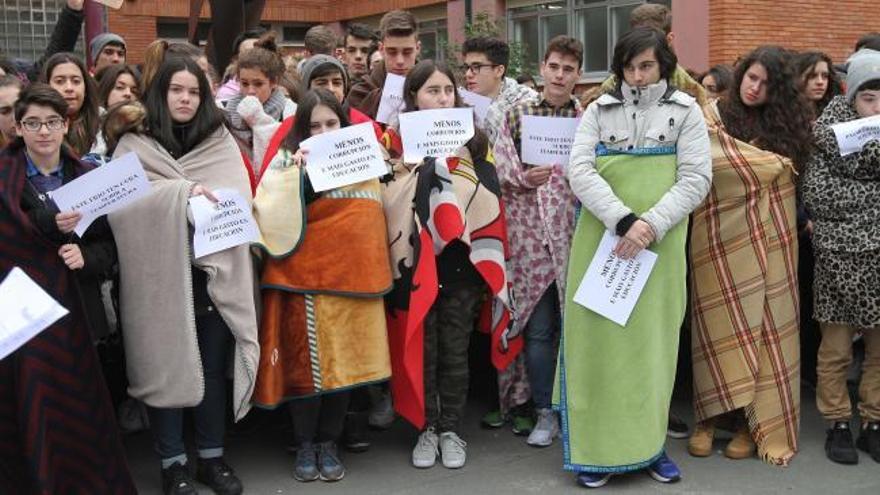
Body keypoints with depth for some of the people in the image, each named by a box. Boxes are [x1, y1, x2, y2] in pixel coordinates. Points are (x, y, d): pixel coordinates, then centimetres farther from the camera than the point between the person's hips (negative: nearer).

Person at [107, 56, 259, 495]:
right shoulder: (133, 145, 5)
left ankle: (212, 456, 22)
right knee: (166, 366, 4)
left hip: (213, 272, 2)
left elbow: (240, 198, -1)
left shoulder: (220, 141, 10)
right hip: (159, 275, -2)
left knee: (213, 366, 8)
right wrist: (183, 192, -24)